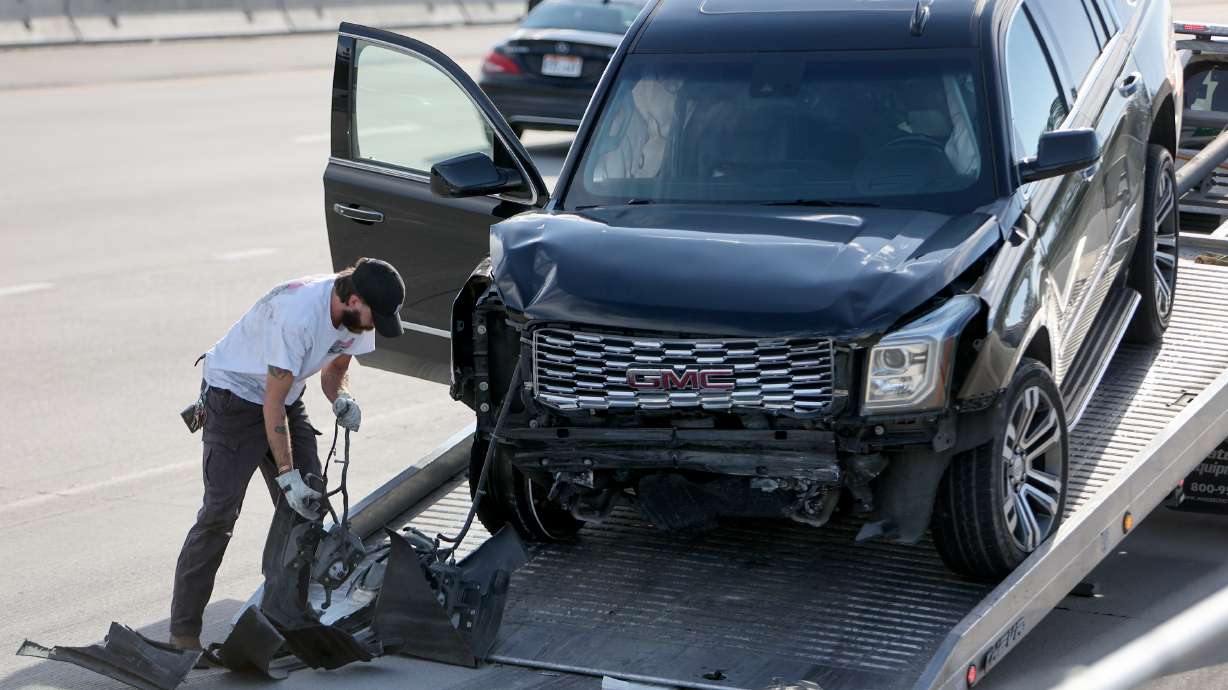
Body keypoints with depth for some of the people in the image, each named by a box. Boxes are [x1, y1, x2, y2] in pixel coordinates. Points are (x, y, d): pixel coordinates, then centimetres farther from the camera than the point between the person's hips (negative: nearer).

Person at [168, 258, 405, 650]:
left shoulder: (353, 314, -10)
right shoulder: (297, 314, -35)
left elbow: (334, 368, 9)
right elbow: (273, 403, -29)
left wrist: (341, 398, -15)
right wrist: (287, 475, -28)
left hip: (287, 398, 8)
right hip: (236, 395, -8)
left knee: (309, 504, 0)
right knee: (220, 512, -12)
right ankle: (183, 630, -7)